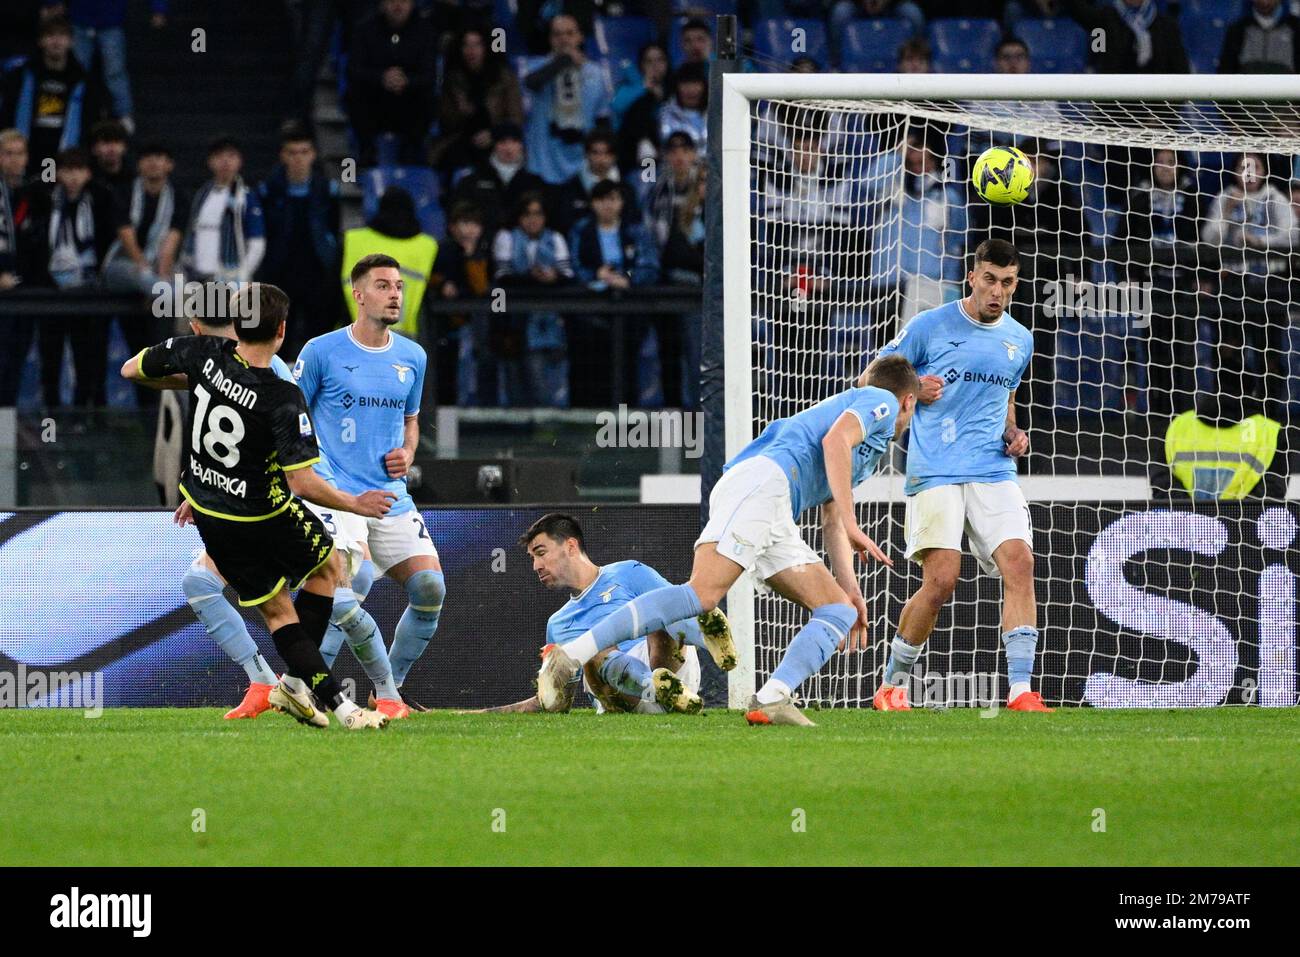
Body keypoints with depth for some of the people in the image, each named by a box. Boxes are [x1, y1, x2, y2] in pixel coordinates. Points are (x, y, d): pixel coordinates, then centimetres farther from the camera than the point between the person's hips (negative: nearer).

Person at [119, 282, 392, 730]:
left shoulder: (203, 353, -15)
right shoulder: (283, 399, -28)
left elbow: (131, 369, 0)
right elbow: (302, 482, -29)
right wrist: (355, 504, -14)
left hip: (208, 515, 5)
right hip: (262, 516, -5)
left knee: (276, 609, 16)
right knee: (329, 566, 21)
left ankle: (332, 698, 13)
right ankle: (296, 678, 12)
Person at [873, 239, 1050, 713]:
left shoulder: (1020, 340, 14)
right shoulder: (929, 326, -1)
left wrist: (1014, 435, 10)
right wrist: (914, 389, -12)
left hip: (995, 472, 4)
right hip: (935, 473, -4)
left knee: (1020, 562, -16)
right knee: (941, 580, -14)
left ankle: (1021, 692, -16)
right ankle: (891, 687, 6)